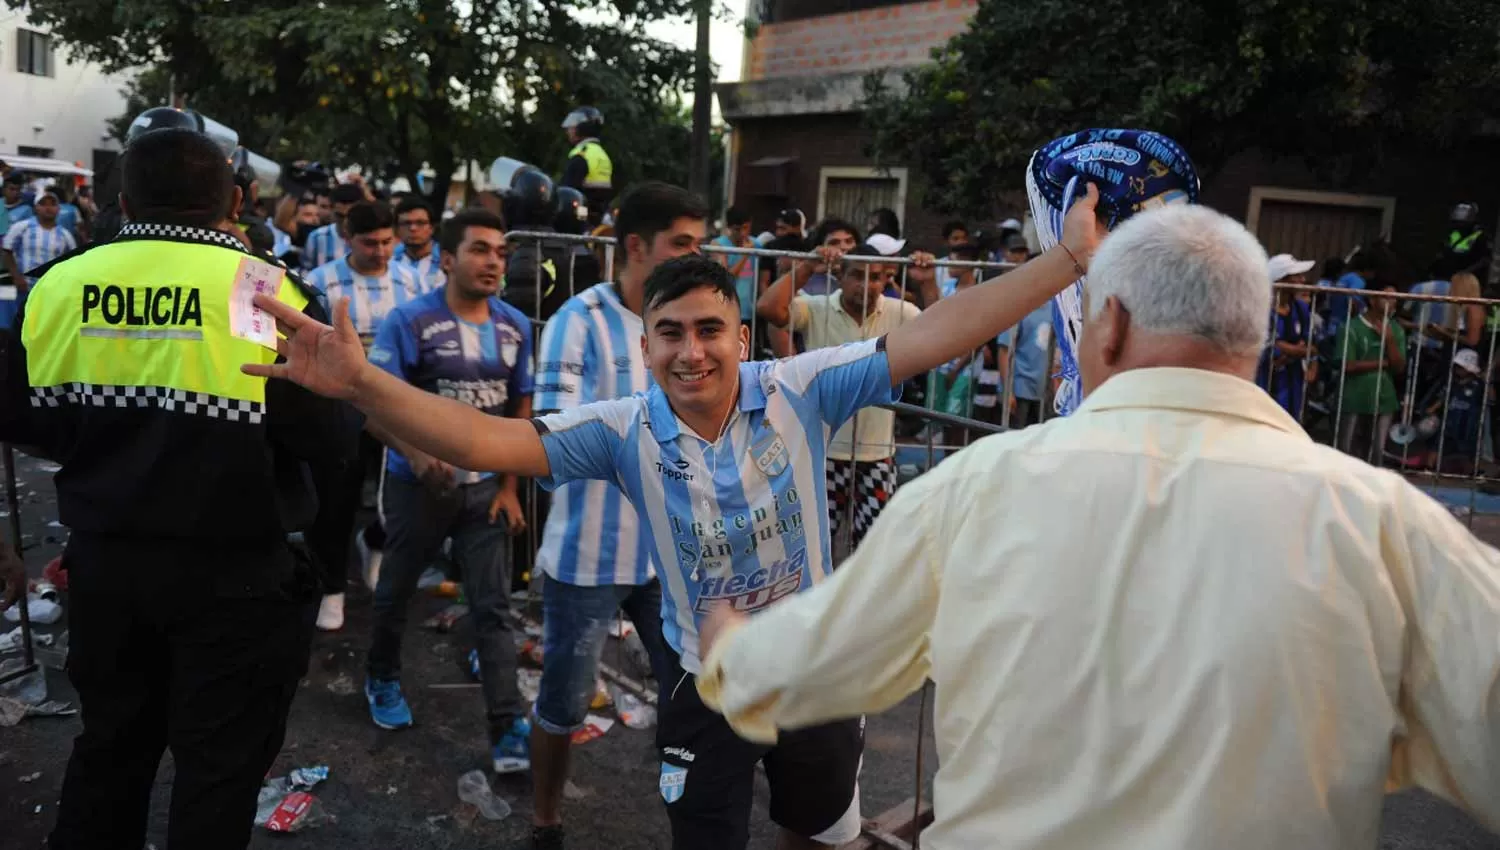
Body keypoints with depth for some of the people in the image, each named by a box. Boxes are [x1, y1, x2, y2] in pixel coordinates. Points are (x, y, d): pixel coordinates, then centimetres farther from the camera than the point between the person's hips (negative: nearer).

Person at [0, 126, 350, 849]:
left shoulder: (59, 285, -2)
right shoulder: (267, 292, -15)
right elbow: (327, 438, -15)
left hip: (103, 559, 5)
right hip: (234, 570, -4)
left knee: (109, 746, 23)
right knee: (220, 764, 12)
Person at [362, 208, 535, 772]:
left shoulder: (516, 326, 1)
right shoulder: (409, 320, -12)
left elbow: (522, 408, 8)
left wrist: (509, 484, 2)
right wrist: (416, 452, -34)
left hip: (487, 486, 3)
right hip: (418, 483, -2)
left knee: (494, 606, -1)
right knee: (397, 591, 17)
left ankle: (508, 731, 1)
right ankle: (382, 678, 44)